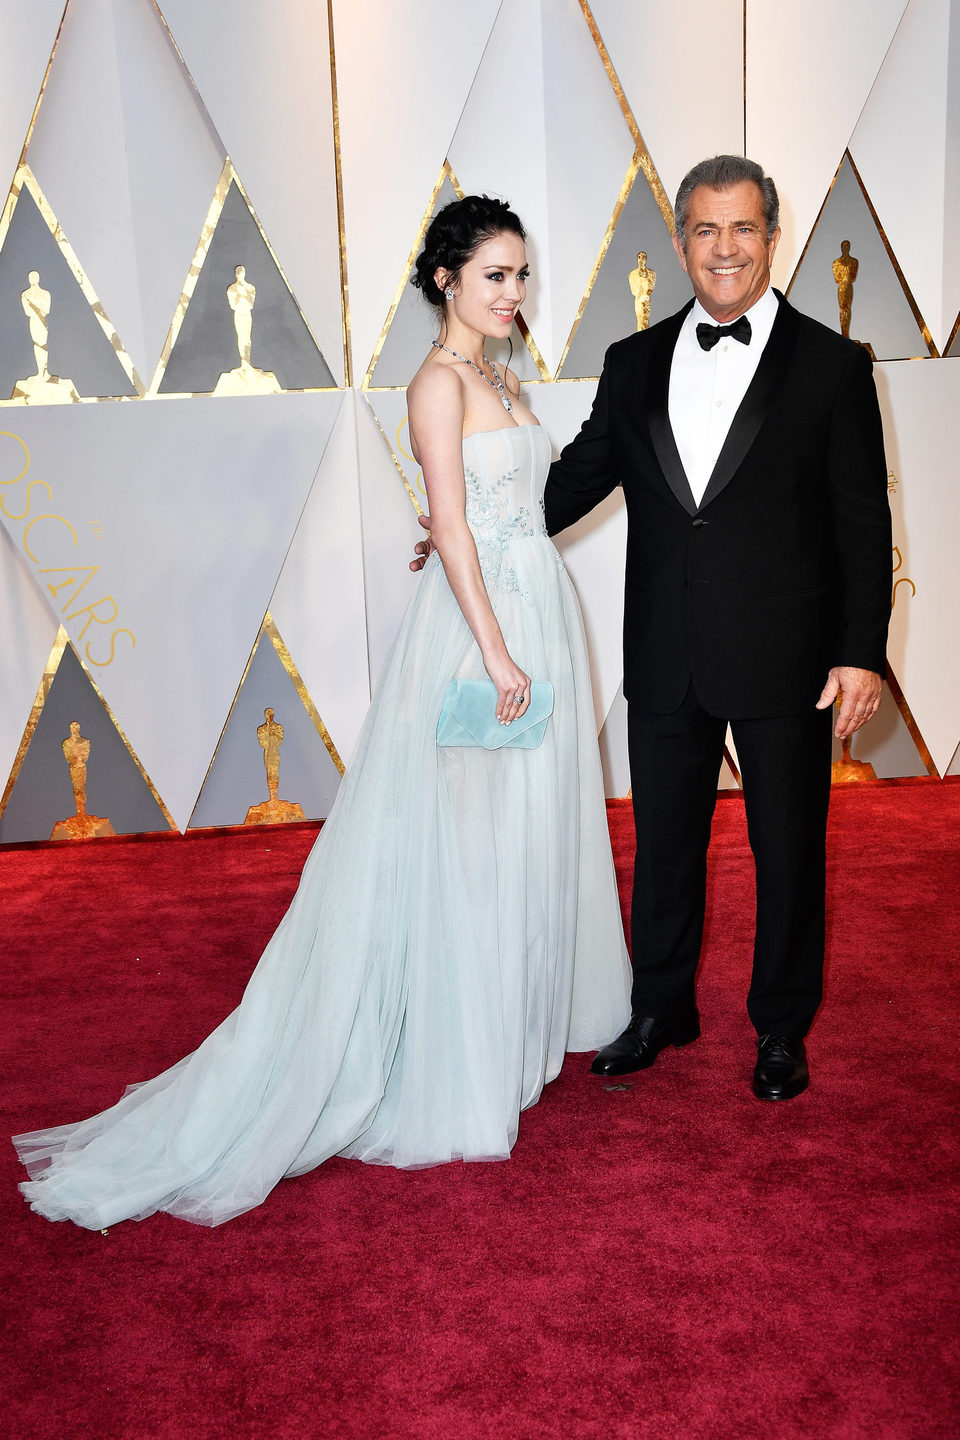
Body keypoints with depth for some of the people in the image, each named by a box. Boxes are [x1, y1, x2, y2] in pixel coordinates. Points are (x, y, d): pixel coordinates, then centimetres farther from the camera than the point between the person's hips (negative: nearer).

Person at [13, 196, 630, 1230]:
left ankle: (523, 1017, 35)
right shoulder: (440, 380, -12)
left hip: (538, 612, 9)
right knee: (463, 841, -1)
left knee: (529, 828, 18)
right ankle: (456, 1062, 12)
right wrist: (496, 652, -22)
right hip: (478, 622, -9)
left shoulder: (501, 379, 15)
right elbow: (451, 528, -18)